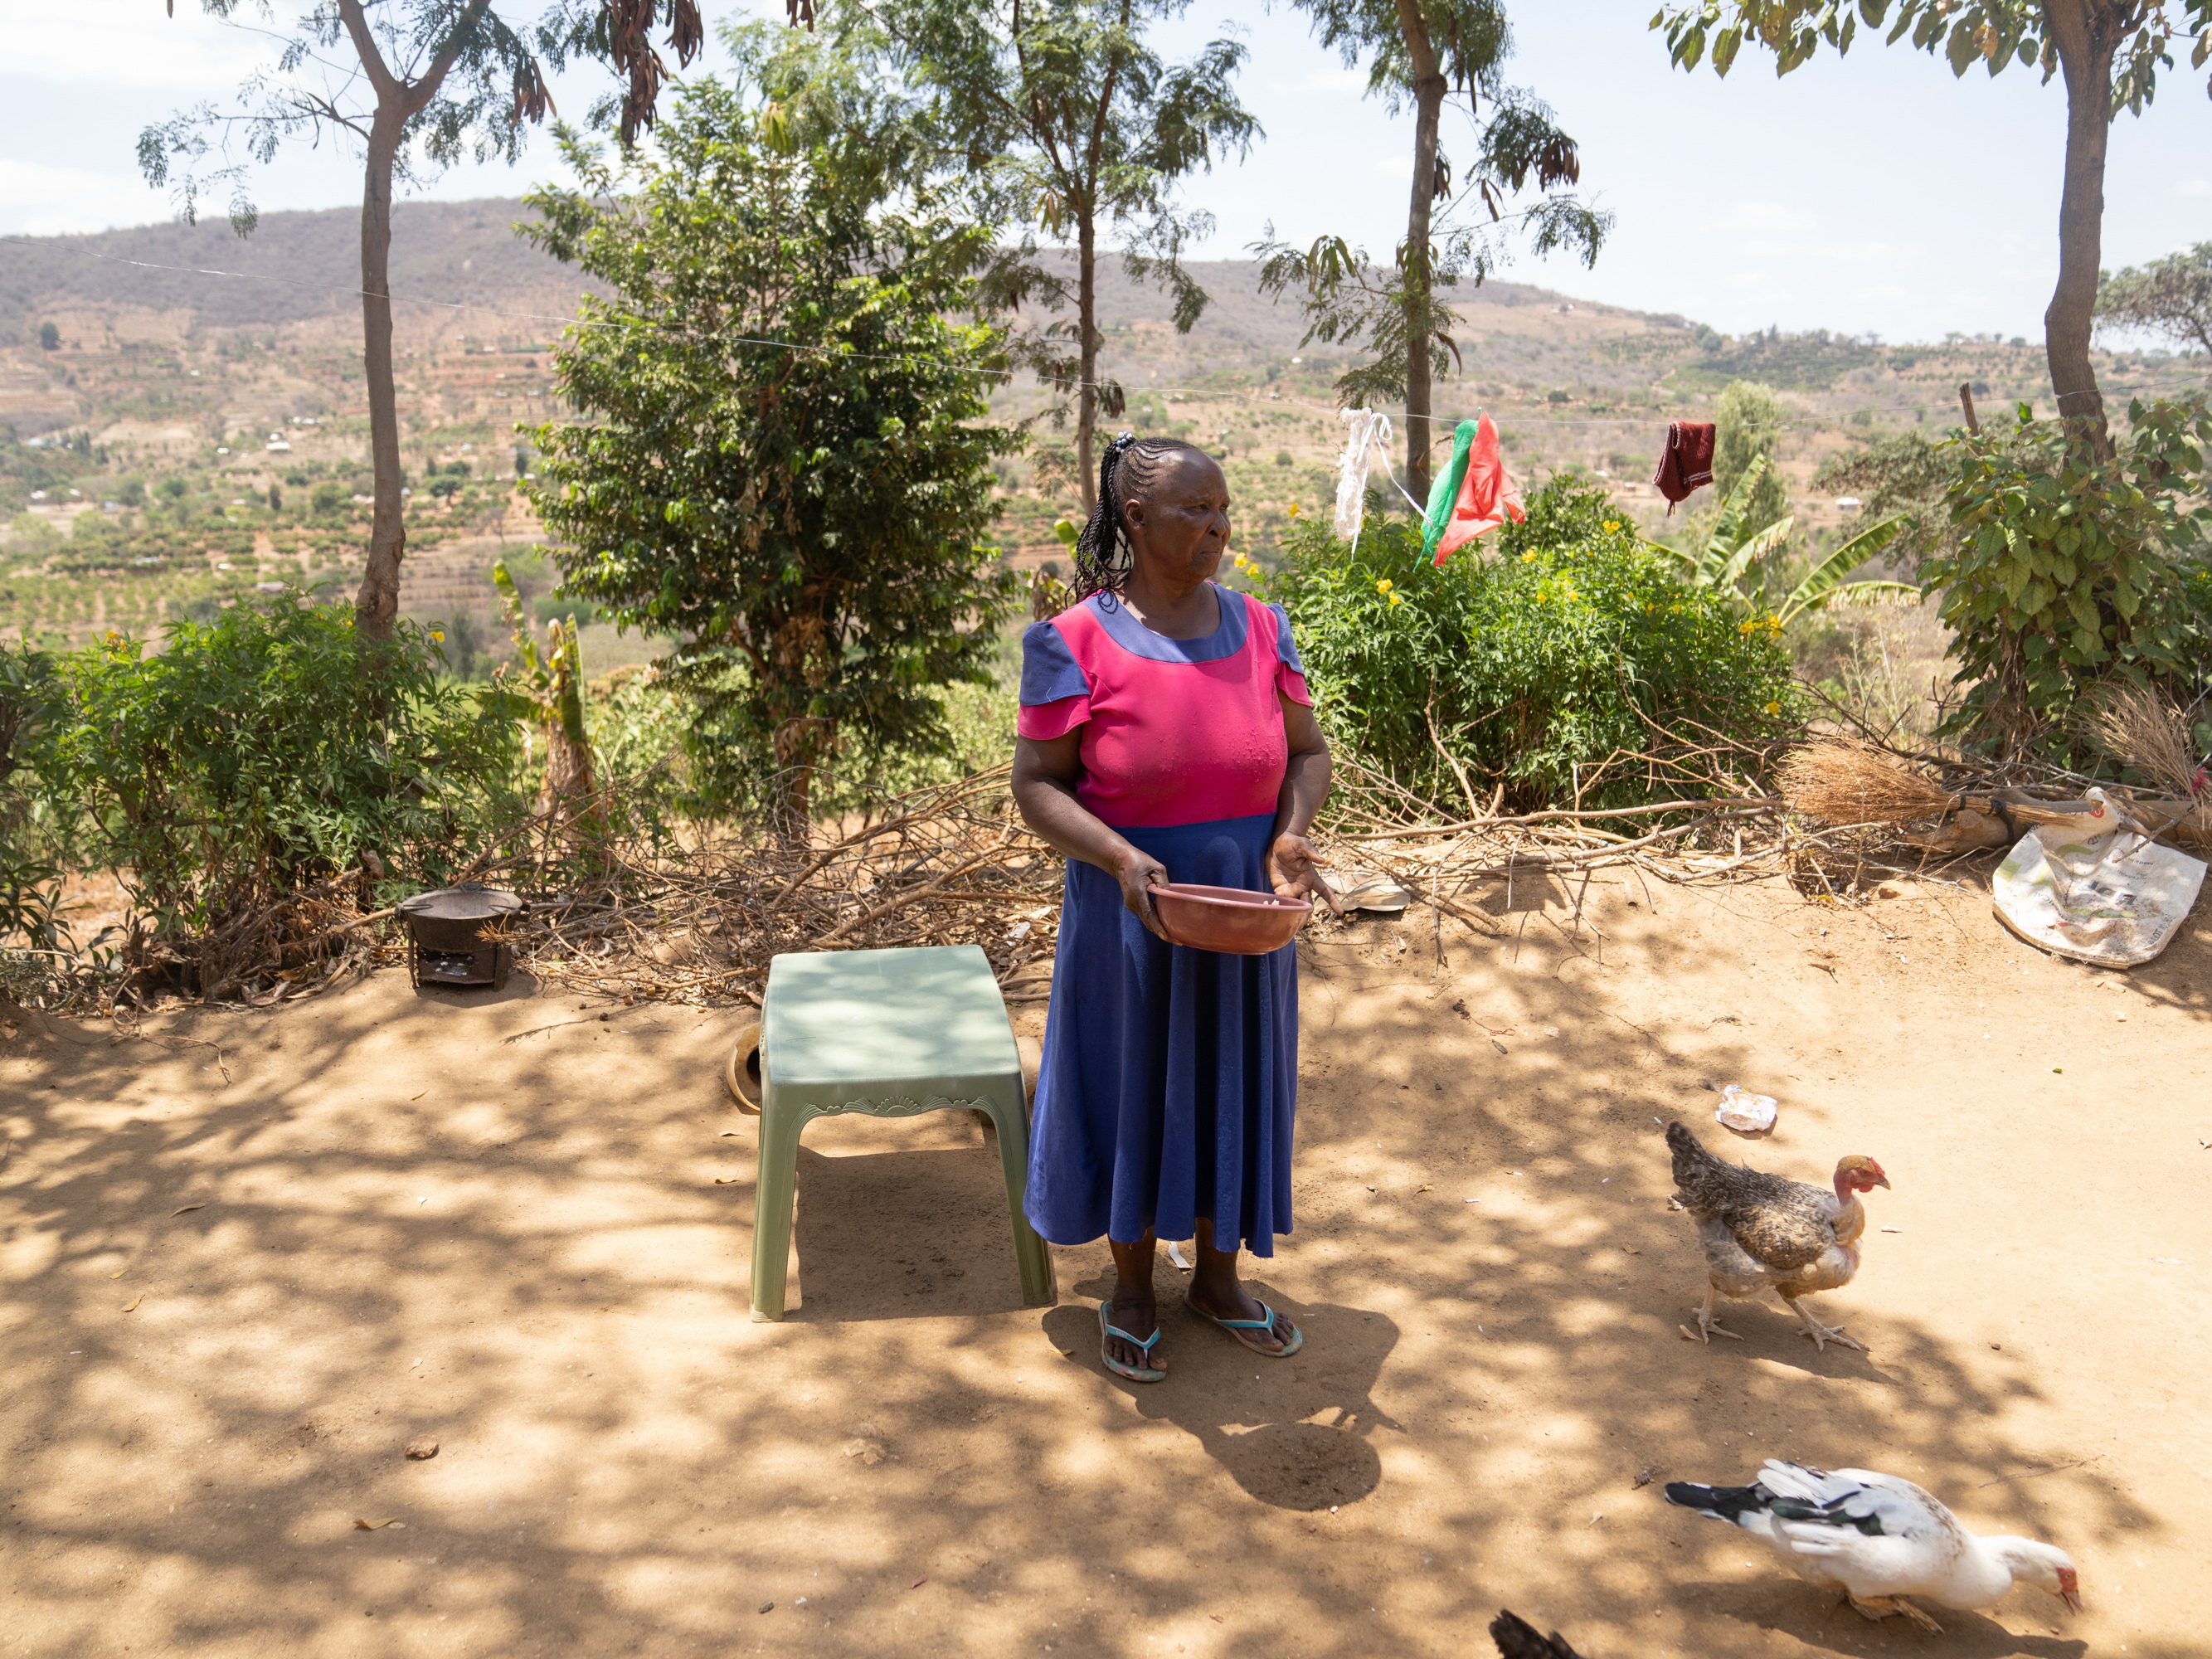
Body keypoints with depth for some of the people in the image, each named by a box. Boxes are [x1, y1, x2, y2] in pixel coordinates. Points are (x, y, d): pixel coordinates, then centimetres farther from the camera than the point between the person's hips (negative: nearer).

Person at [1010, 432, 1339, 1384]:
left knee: (1234, 1083, 14)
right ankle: (1132, 1290, 31)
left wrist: (1289, 837, -13)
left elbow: (1307, 749, 6)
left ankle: (1218, 1277, 35)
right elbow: (1037, 782, -11)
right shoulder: (1076, 643, -12)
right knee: (1134, 1087, 10)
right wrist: (1118, 858, -26)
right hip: (1133, 911, -3)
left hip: (1247, 909, 4)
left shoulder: (1259, 626, 0)